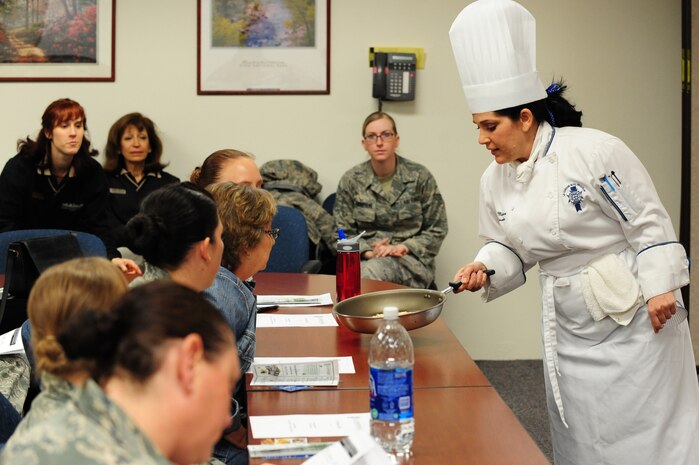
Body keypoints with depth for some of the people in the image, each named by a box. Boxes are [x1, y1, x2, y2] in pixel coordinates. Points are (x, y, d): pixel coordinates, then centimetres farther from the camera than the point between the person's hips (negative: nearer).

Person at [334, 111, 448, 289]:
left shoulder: (420, 176, 3)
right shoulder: (350, 180, 6)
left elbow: (437, 230, 5)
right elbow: (343, 234, 7)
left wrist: (403, 247, -11)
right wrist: (368, 252, -13)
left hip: (411, 259, -1)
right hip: (367, 259, 1)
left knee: (370, 272, -36)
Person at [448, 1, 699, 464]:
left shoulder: (594, 151, -19)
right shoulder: (495, 180, 2)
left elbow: (648, 221, -15)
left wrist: (660, 287, -17)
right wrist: (485, 267, -7)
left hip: (631, 314, -6)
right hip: (568, 321, 6)